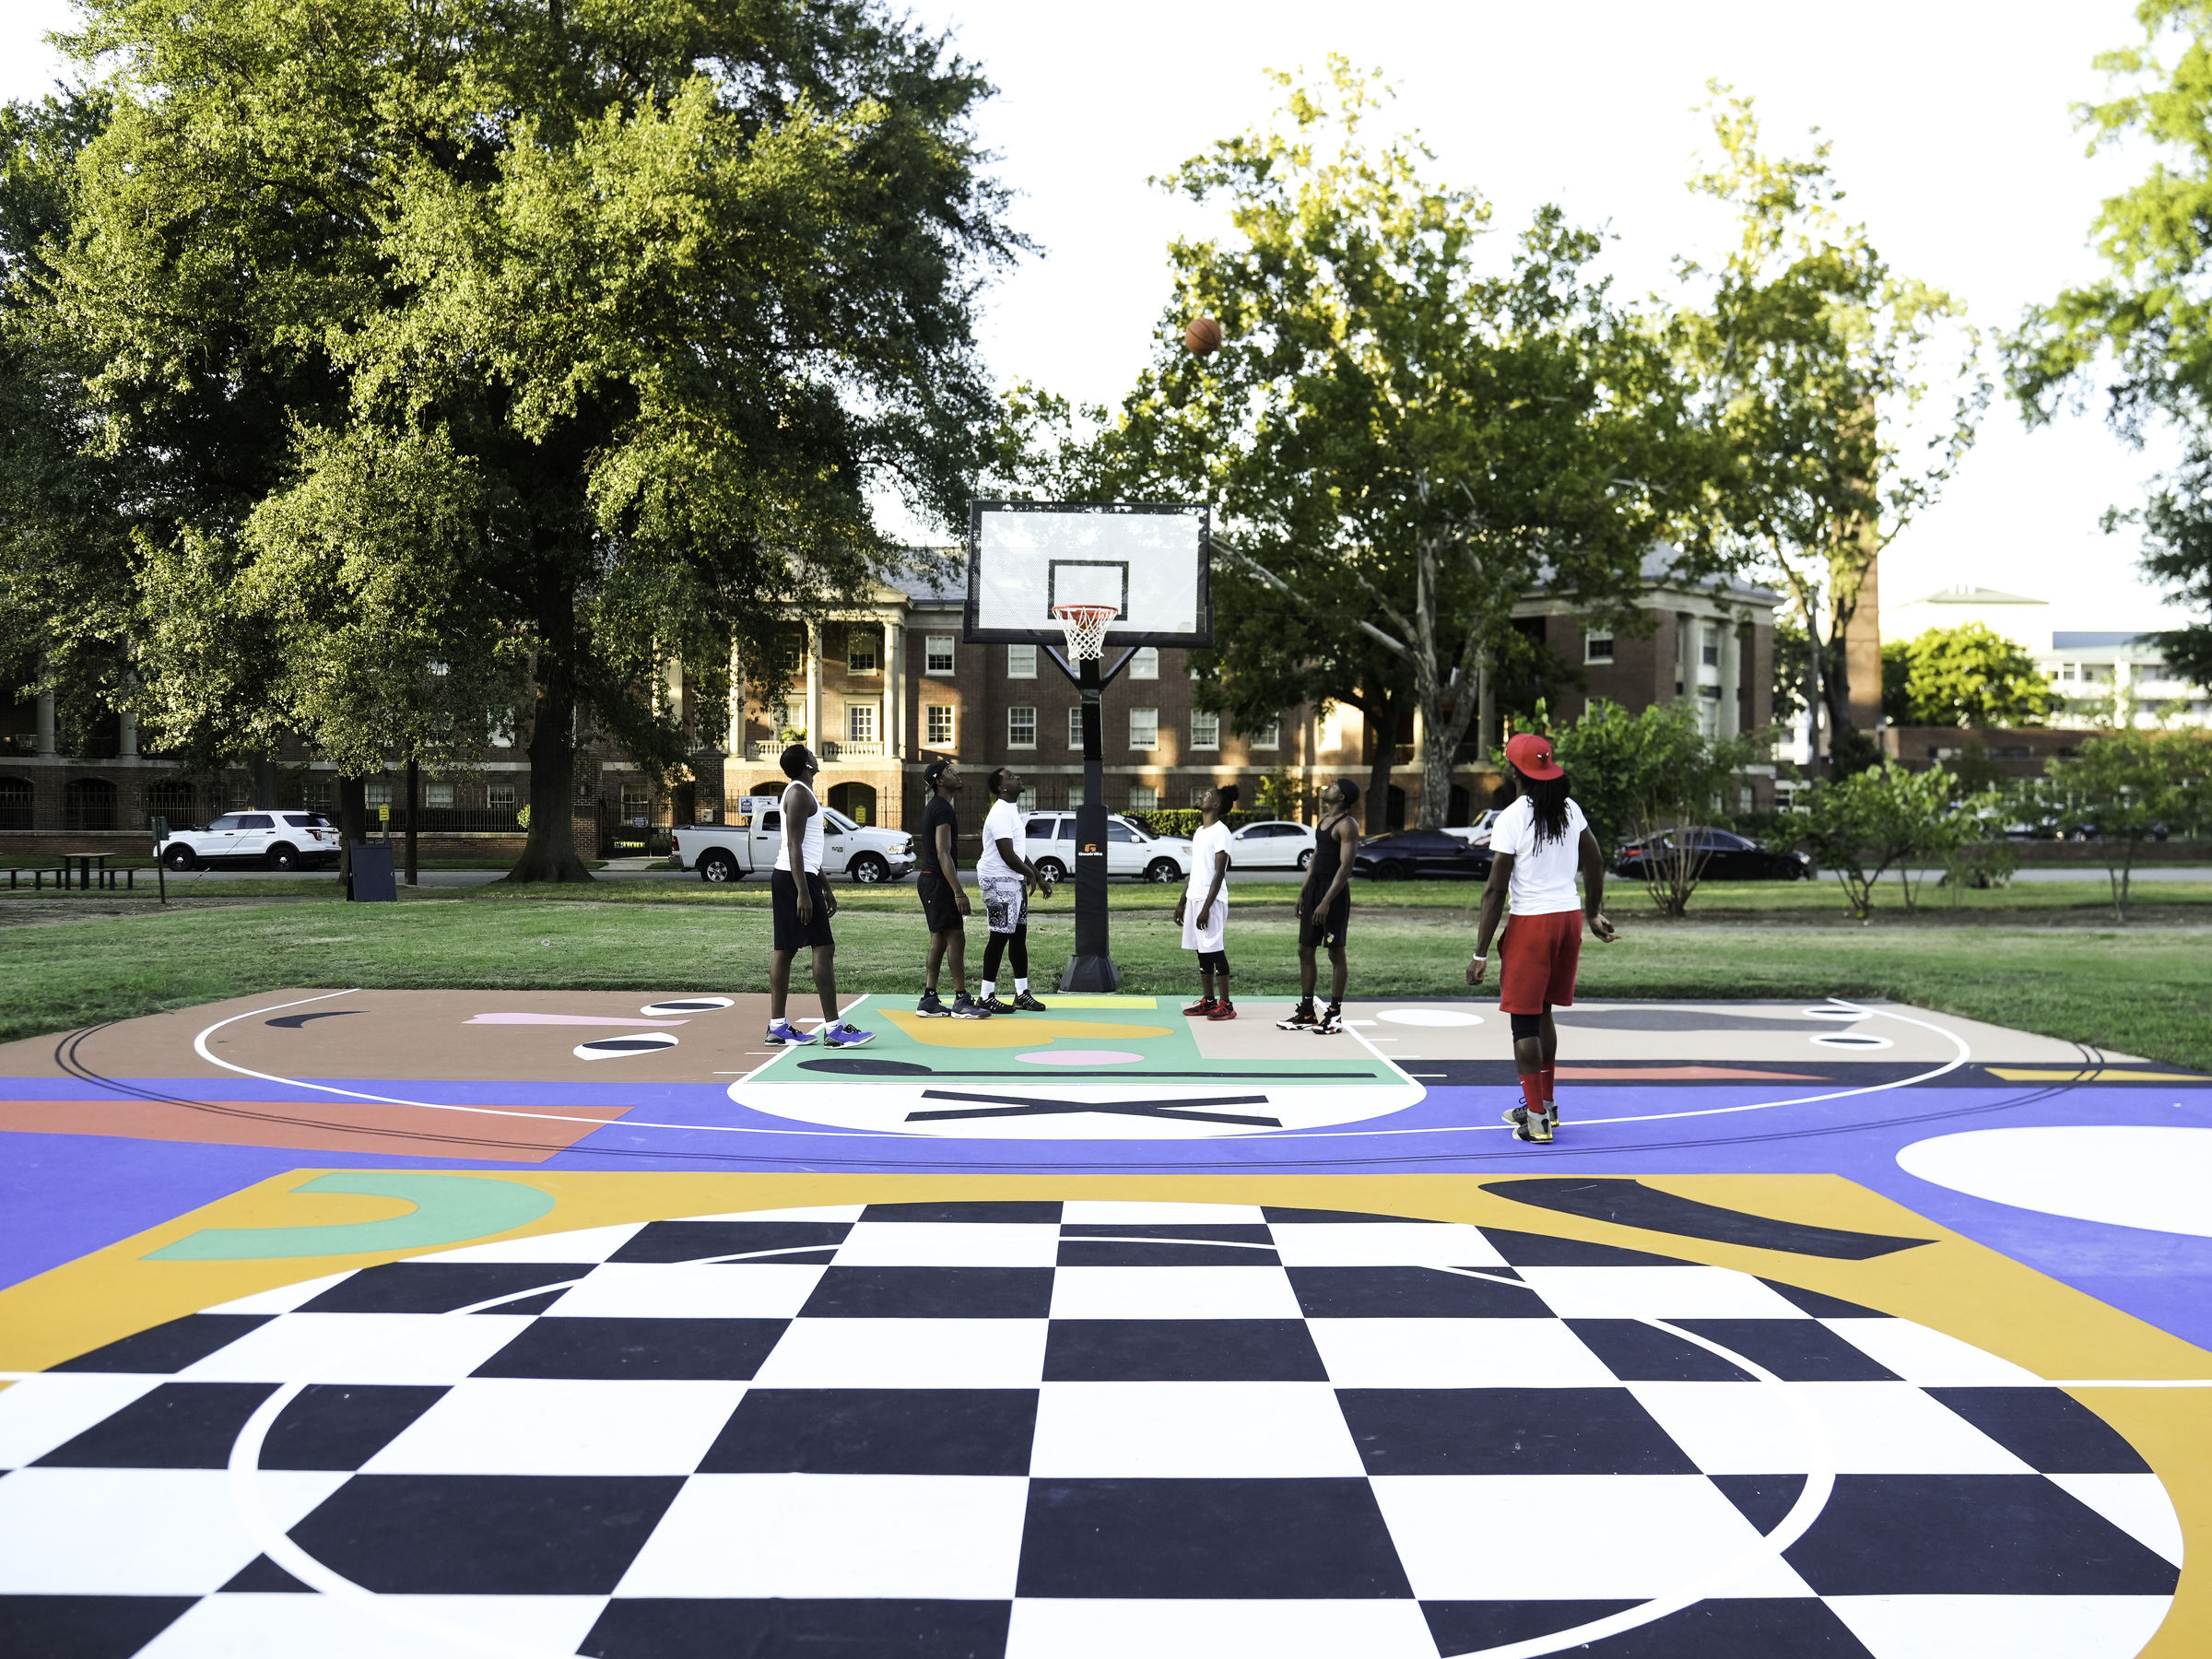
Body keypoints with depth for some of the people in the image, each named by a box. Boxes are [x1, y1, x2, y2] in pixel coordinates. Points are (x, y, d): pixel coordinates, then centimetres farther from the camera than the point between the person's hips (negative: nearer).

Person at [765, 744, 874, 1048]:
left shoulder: (801, 792, 20)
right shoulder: (799, 793, -12)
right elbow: (794, 846, -19)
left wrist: (825, 888, 27)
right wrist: (803, 892, -24)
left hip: (786, 878, 11)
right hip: (796, 878, -11)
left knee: (784, 950, 9)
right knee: (824, 948, -10)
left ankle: (777, 1027, 12)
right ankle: (833, 1029, -11)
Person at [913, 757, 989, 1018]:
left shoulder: (933, 807, 17)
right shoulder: (943, 809, -14)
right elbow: (944, 854, -20)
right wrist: (959, 892, -23)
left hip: (928, 878, 10)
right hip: (939, 880, -10)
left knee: (939, 939, 11)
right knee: (956, 938, -7)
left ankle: (929, 1000, 12)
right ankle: (961, 1001, -4)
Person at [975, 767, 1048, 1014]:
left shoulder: (1012, 810, 16)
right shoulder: (1001, 814, -18)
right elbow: (1008, 855, -23)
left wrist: (1038, 875, 20)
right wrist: (1031, 874, -8)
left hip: (1015, 880, 10)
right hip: (999, 880, -10)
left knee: (1019, 935, 12)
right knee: (1000, 937, -6)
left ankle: (1022, 994, 18)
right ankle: (987, 997, 0)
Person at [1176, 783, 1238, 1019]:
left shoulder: (1220, 831, -10)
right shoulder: (1199, 832, 17)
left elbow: (1219, 873, -16)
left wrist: (1207, 906, -21)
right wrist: (1182, 902, 19)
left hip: (1212, 900, -9)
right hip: (1194, 898, 9)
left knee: (1215, 951, -7)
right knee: (1202, 951, 10)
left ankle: (1225, 1004, -2)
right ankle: (1208, 1001, 16)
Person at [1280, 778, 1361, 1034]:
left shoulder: (1347, 825, -13)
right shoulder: (1324, 818, 15)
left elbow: (1345, 867, -19)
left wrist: (1326, 902, -23)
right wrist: (1303, 891, 16)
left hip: (1334, 890, -9)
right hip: (1314, 887, 9)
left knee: (1336, 952, -1)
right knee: (1305, 950, 10)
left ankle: (1335, 1014, 6)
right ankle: (1306, 1013, 17)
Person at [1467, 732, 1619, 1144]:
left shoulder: (1510, 819, -14)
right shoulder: (1570, 809, 6)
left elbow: (1496, 890, -14)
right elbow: (1595, 862, 15)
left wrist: (1481, 953, -11)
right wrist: (1594, 912, 29)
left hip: (1531, 923, -7)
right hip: (1570, 915, 7)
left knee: (1524, 1021, 2)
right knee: (1542, 1013, 20)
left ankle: (1537, 1120, 2)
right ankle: (1546, 1103, 30)